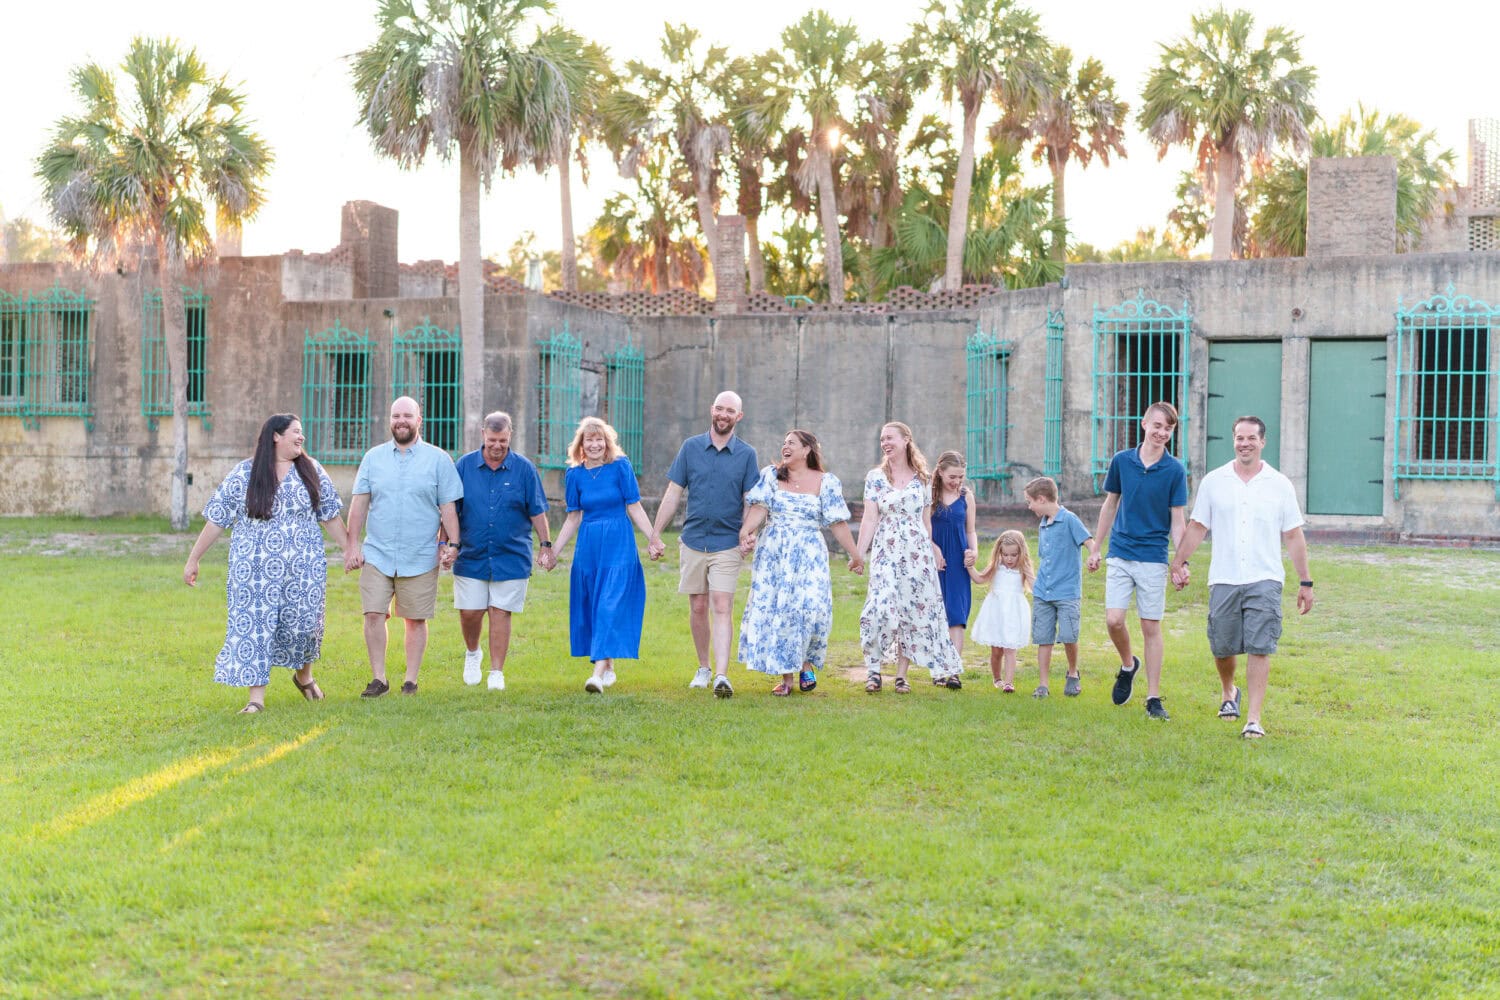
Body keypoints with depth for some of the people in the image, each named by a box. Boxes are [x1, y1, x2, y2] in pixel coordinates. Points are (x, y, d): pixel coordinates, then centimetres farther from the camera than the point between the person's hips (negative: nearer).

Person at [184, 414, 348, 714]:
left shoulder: (311, 470, 4)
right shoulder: (243, 474, -3)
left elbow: (330, 516, 11)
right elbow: (217, 520, -1)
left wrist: (349, 549, 10)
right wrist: (193, 560, 0)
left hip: (303, 568, 2)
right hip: (256, 570, -2)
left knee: (303, 622, 5)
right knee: (254, 627, -2)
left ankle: (304, 675, 34)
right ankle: (256, 698, 5)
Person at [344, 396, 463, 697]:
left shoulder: (438, 459, 3)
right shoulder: (373, 457, 9)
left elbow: (448, 506, 2)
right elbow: (359, 503, 8)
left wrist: (452, 544, -6)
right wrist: (353, 545, 2)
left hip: (420, 558, -1)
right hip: (377, 555, 2)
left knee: (415, 619, 4)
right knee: (374, 614, -5)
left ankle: (411, 680, 14)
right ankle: (378, 678, 6)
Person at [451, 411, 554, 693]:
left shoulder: (524, 468, 1)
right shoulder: (464, 466, 3)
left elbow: (537, 511, 5)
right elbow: (450, 510, 7)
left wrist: (546, 545, 4)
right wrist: (444, 544, 2)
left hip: (511, 557, -1)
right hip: (471, 556, 1)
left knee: (500, 613, 0)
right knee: (469, 612, 3)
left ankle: (496, 672, 9)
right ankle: (472, 653, 32)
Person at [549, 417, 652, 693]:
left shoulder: (620, 466, -3)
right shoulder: (575, 474, 6)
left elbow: (635, 508, -1)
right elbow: (573, 519, 11)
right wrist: (553, 552, 9)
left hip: (618, 546, -4)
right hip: (588, 547, 4)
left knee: (610, 607, -11)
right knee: (590, 608, 8)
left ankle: (598, 672, -18)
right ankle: (609, 668, 22)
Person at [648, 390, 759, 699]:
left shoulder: (746, 454, 1)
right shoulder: (691, 447, 4)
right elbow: (673, 493, 4)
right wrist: (655, 535, 1)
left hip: (728, 544, -2)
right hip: (693, 542, 2)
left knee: (721, 609, -10)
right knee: (698, 608, 9)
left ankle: (721, 675, -16)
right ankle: (703, 668, 23)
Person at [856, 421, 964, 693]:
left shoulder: (922, 479, 9)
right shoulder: (875, 477, 4)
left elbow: (926, 521, 13)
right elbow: (870, 518, 0)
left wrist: (931, 552, 14)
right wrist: (860, 553, -7)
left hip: (917, 551, 2)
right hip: (885, 551, -2)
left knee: (913, 610, 1)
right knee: (882, 606, -17)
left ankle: (901, 675, 9)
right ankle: (873, 668, -3)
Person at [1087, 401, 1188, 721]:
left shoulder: (1175, 470, -3)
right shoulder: (1121, 461, 2)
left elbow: (1177, 521, -1)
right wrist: (1095, 548, 14)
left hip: (1154, 559, -2)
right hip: (1120, 554, 2)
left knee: (1151, 627, 1)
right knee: (1114, 620, -8)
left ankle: (1153, 698, 9)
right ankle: (1128, 665, 23)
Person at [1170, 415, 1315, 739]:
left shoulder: (1280, 485, 4)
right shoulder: (1213, 481, 6)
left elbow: (1293, 536, 7)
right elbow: (1197, 527, 12)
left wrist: (1305, 582, 6)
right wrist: (1179, 562, 5)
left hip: (1264, 581, -1)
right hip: (1223, 579, 1)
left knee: (1259, 649, -8)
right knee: (1222, 648, 8)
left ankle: (1254, 718, -6)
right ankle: (1229, 693, 37)